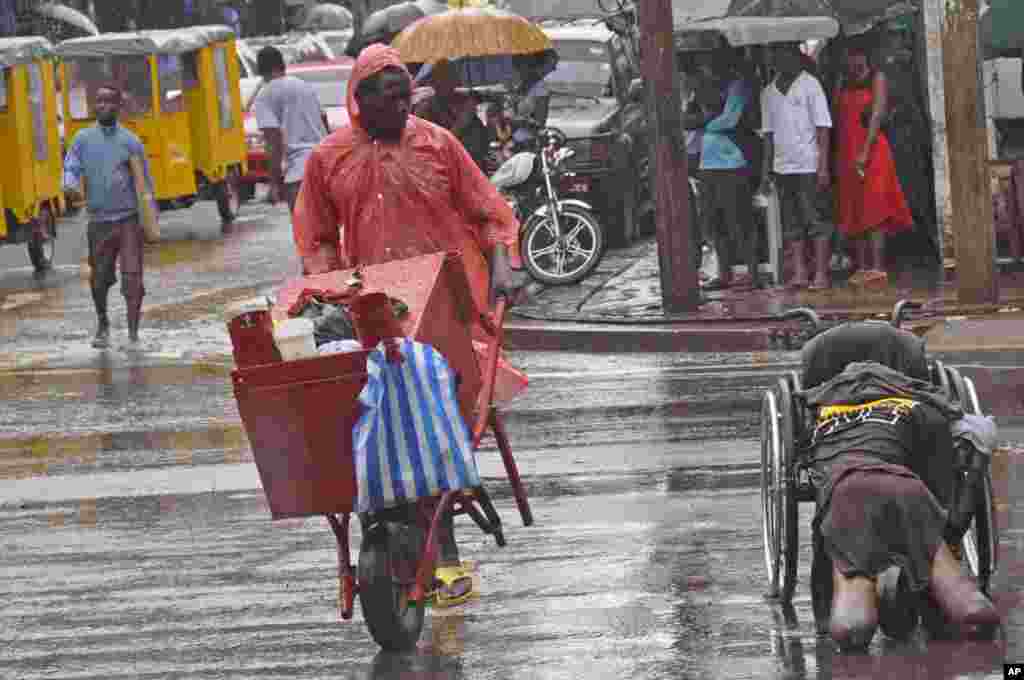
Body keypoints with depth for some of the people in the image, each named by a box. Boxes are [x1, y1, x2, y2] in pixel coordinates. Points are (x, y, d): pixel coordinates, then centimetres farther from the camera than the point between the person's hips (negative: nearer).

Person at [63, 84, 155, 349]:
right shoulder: (83, 139, 5)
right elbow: (71, 168, -1)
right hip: (99, 220, 2)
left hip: (129, 218, -2)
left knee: (132, 276, -10)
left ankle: (133, 334, -8)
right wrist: (71, 185, -26)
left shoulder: (130, 141, 1)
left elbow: (145, 181, 5)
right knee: (99, 278, 11)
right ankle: (103, 325, 35)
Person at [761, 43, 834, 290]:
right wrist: (766, 168, 10)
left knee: (815, 220, -5)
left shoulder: (810, 85, -2)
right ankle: (800, 272, 5)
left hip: (808, 166, -5)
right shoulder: (769, 92, 13)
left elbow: (823, 127, -6)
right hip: (782, 166, 5)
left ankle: (821, 274, -5)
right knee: (792, 223, 4)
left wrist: (823, 166, -12)